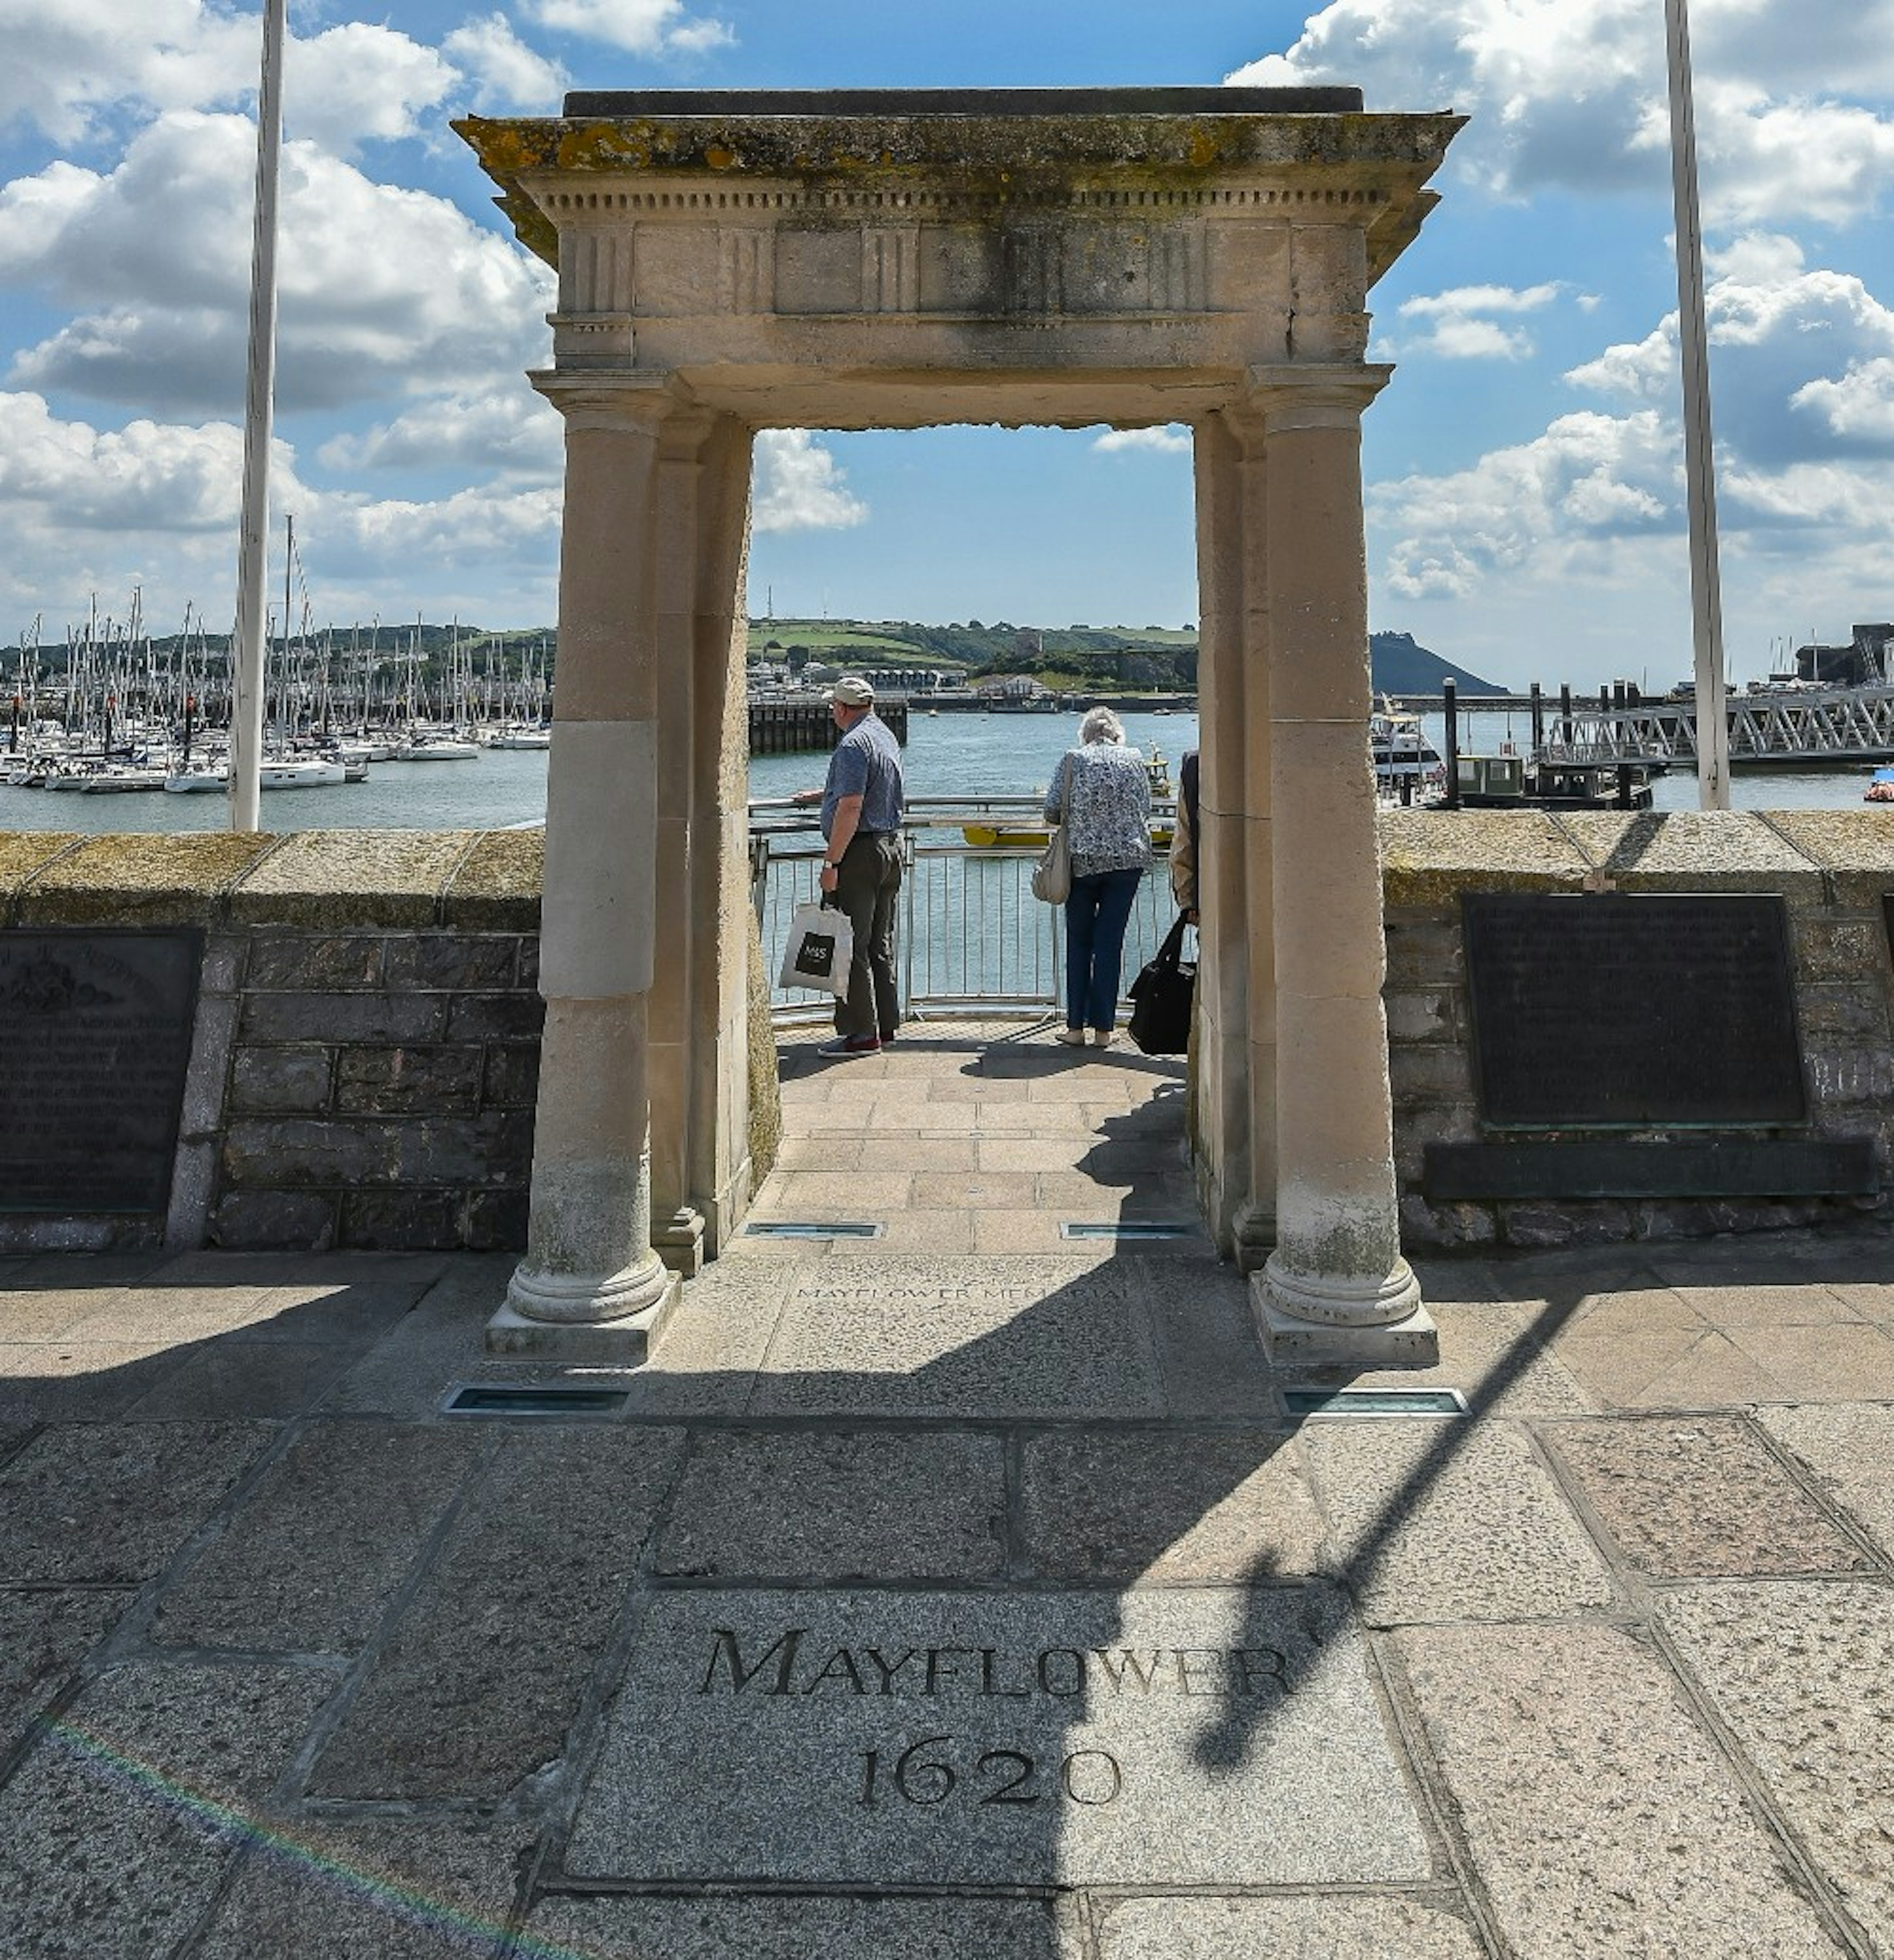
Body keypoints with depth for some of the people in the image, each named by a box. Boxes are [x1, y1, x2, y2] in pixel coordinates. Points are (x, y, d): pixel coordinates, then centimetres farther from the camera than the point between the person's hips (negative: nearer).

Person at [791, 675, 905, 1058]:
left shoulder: (853, 745, -15)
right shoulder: (886, 736, 15)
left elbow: (850, 807, -24)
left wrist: (831, 862, -21)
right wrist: (822, 794, 45)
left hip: (860, 853, -9)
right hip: (891, 846, 9)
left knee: (852, 946, -4)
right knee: (880, 945, 15)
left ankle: (861, 1033, -2)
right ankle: (885, 1024, 21)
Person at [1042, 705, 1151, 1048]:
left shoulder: (1073, 759, 2)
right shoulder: (1135, 760, 6)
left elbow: (1052, 811, -1)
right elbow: (1145, 811, 8)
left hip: (1082, 859, -1)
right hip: (1128, 860, 1)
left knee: (1079, 943, 9)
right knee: (1110, 942, 4)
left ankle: (1076, 1027, 9)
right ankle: (1103, 1029, 5)